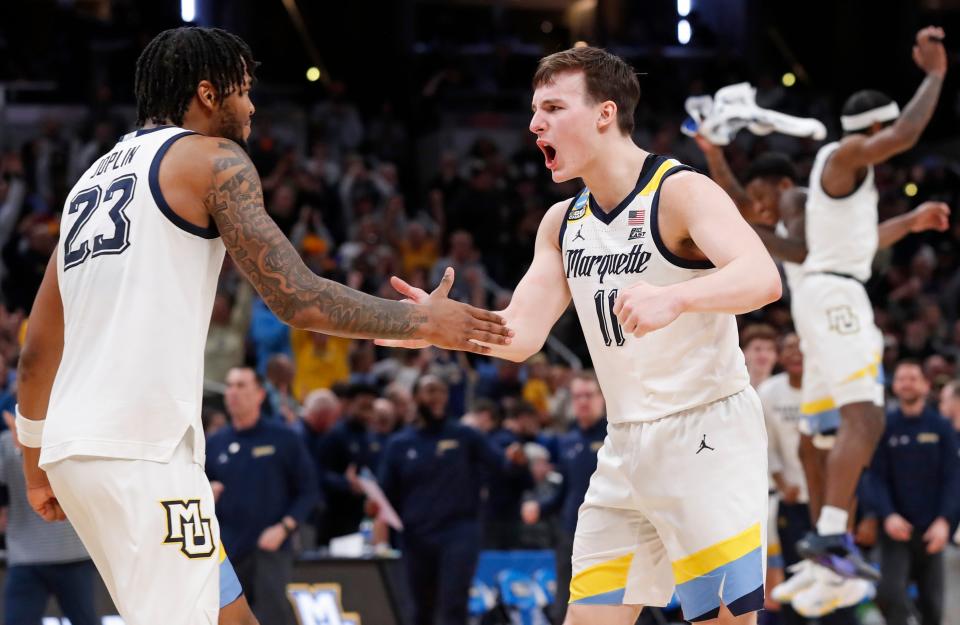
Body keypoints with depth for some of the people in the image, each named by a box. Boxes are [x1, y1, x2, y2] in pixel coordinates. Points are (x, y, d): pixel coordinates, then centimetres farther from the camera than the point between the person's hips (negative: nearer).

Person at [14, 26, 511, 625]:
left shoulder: (93, 177, 23)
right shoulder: (212, 159, -1)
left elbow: (38, 347, 24)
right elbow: (299, 300, -8)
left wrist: (36, 465, 32)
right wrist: (424, 321, 4)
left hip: (76, 442, 9)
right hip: (142, 447, -9)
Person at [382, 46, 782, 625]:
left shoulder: (682, 191, -13)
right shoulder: (563, 221, 11)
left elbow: (763, 277, -29)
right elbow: (522, 335, 6)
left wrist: (674, 297, -48)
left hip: (708, 431, -7)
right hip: (627, 446, 7)